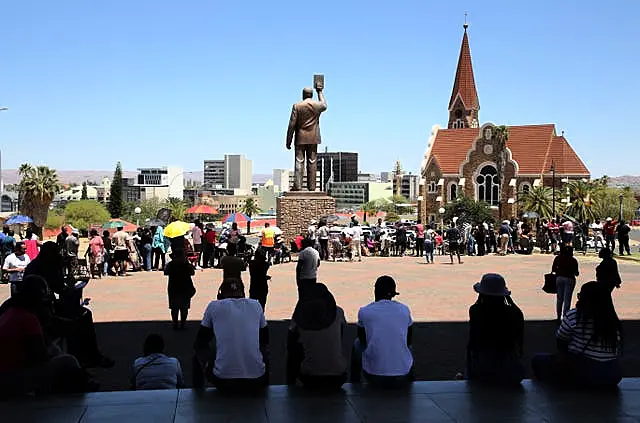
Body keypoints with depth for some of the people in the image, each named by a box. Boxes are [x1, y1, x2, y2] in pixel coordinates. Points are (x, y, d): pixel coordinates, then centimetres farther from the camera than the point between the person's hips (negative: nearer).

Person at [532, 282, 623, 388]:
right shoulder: (614, 321, 3)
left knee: (538, 359, 12)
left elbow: (561, 345, 1)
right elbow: (618, 352, 11)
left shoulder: (573, 316, -11)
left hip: (583, 374, -6)